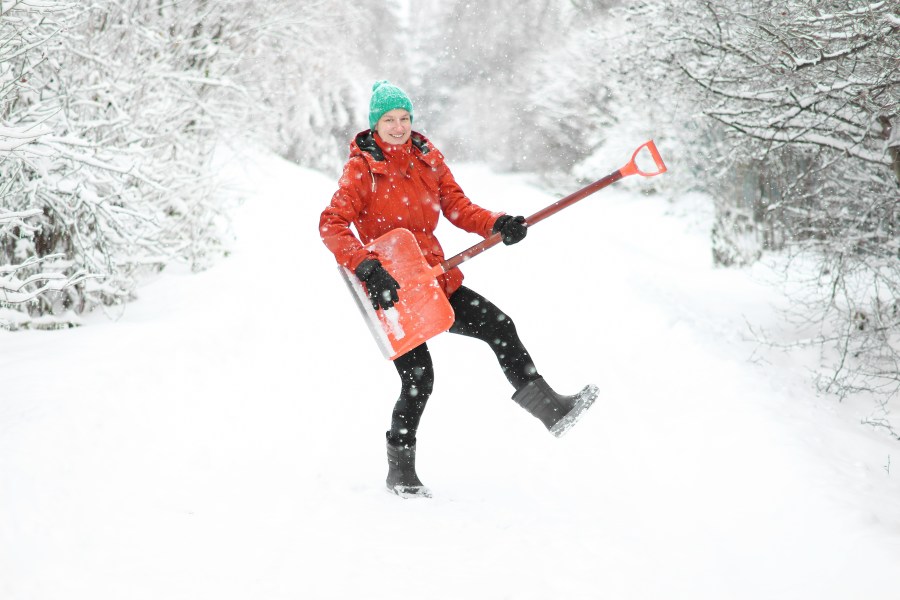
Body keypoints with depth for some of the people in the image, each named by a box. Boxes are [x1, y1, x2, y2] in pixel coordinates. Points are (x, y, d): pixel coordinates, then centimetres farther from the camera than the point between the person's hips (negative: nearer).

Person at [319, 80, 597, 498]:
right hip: (391, 289, -6)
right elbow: (332, 225, -18)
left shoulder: (427, 158, 7)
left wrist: (496, 225, -12)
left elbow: (456, 205, 7)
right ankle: (400, 471, 10)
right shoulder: (362, 168, -10)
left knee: (499, 327, 2)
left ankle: (549, 407, 12)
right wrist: (366, 266, -32)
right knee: (418, 379, -7)